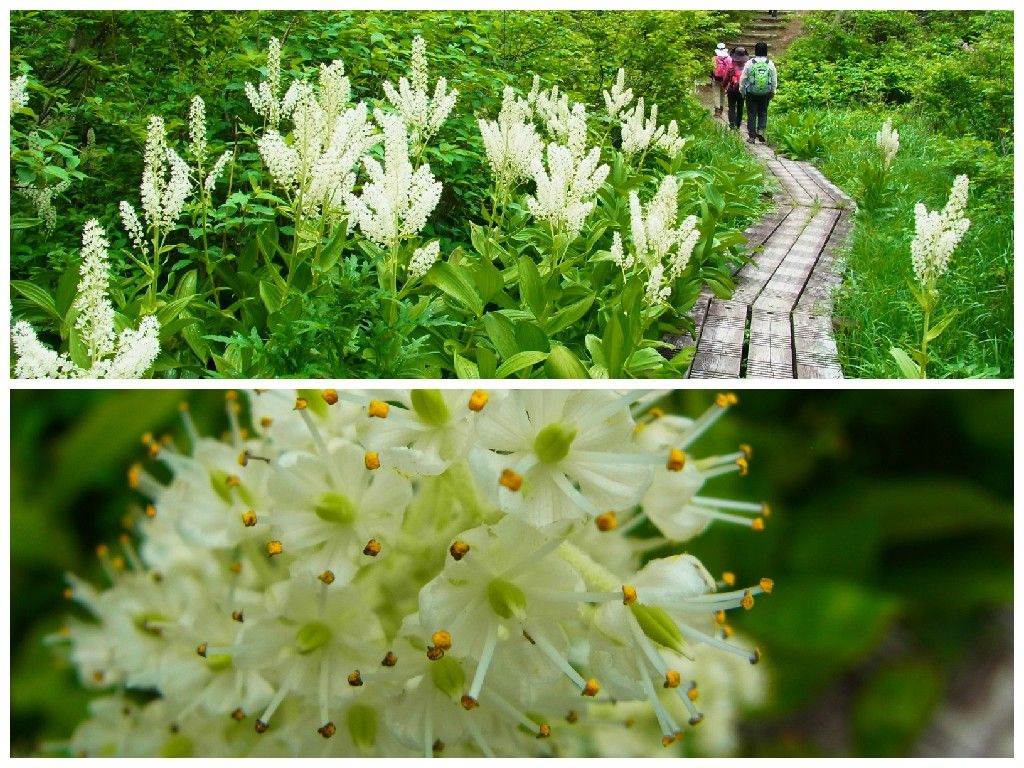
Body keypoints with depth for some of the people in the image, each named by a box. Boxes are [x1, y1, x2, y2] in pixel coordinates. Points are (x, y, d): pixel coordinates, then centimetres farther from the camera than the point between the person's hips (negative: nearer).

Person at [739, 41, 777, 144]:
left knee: (751, 114, 4)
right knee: (763, 112, 16)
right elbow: (774, 80, 5)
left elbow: (743, 78, -1)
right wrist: (773, 92, 17)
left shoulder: (749, 63, -7)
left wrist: (742, 91, 12)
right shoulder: (770, 64, -1)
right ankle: (761, 130, -2)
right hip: (765, 93, 2)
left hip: (751, 93, -2)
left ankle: (752, 136, 4)